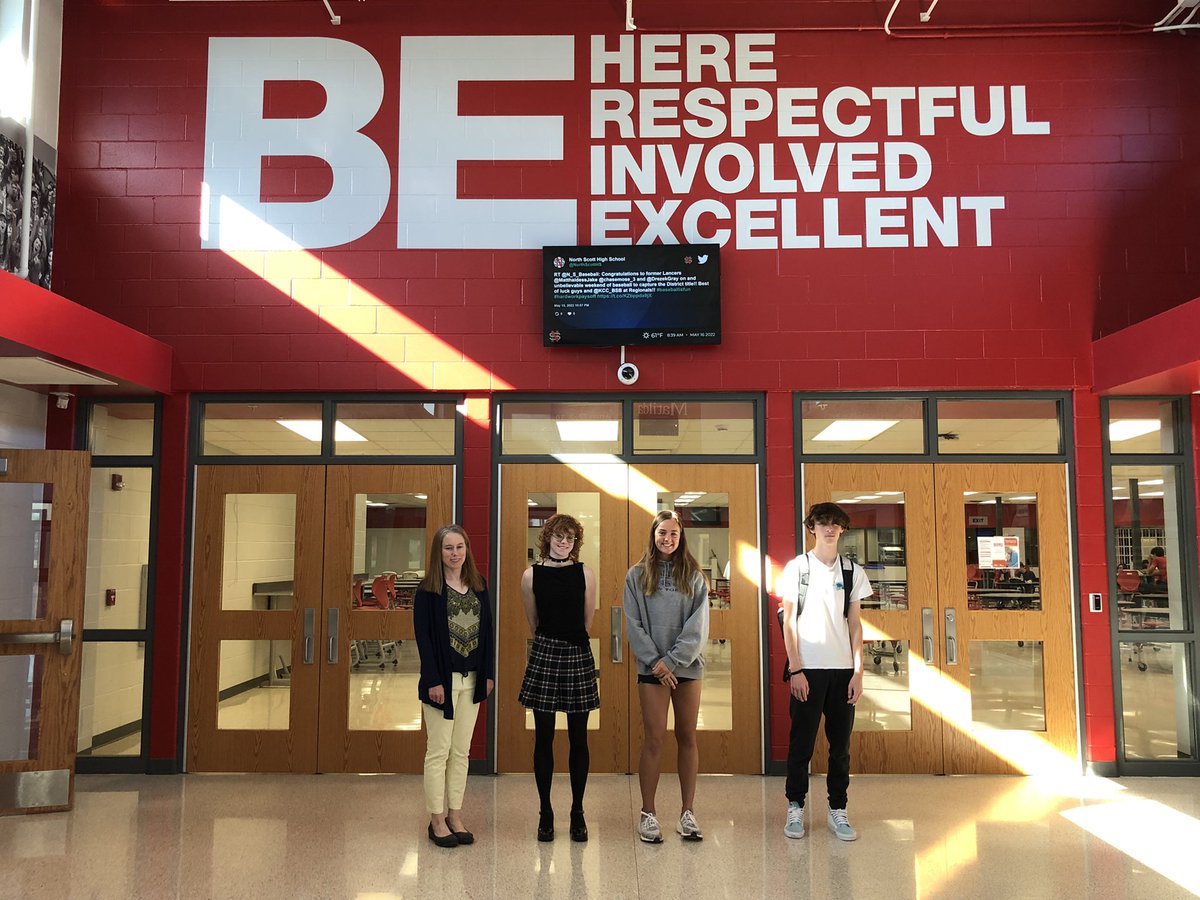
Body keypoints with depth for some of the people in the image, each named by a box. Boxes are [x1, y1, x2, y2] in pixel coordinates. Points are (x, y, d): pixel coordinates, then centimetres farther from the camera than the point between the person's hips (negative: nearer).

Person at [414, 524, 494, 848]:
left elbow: (487, 631, 9)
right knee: (438, 751, 3)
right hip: (442, 678, -5)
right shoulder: (428, 590, -7)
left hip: (472, 679, 5)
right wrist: (434, 680, -16)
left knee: (461, 751, 11)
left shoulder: (479, 586, 7)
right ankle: (437, 820, 13)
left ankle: (455, 815, 20)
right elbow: (423, 637, -11)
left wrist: (489, 673, 4)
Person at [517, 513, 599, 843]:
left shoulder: (585, 574, 1)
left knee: (578, 738, 5)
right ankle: (545, 813, 17)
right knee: (544, 738, 4)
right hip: (544, 654, 0)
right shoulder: (531, 575, 1)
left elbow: (587, 621, 10)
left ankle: (577, 812, 17)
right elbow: (533, 624, 11)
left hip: (578, 655, 0)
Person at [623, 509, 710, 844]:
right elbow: (634, 624, -1)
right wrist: (655, 661, -11)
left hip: (687, 667, 1)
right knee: (654, 740, -2)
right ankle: (648, 814, 8)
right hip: (652, 668, -1)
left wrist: (671, 661, -11)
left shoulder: (694, 576, 5)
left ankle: (687, 813, 16)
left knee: (687, 738, 7)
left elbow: (698, 626, -3)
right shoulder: (637, 575, 4)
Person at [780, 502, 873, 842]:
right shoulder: (796, 568, 1)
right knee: (801, 742, 2)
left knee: (840, 743, 7)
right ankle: (795, 808, 14)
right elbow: (789, 622, -1)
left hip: (843, 669, 3)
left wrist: (858, 671, 1)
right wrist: (795, 669, -7)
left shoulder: (853, 571, 8)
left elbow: (855, 625, 9)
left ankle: (837, 811, 17)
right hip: (807, 669, -2)